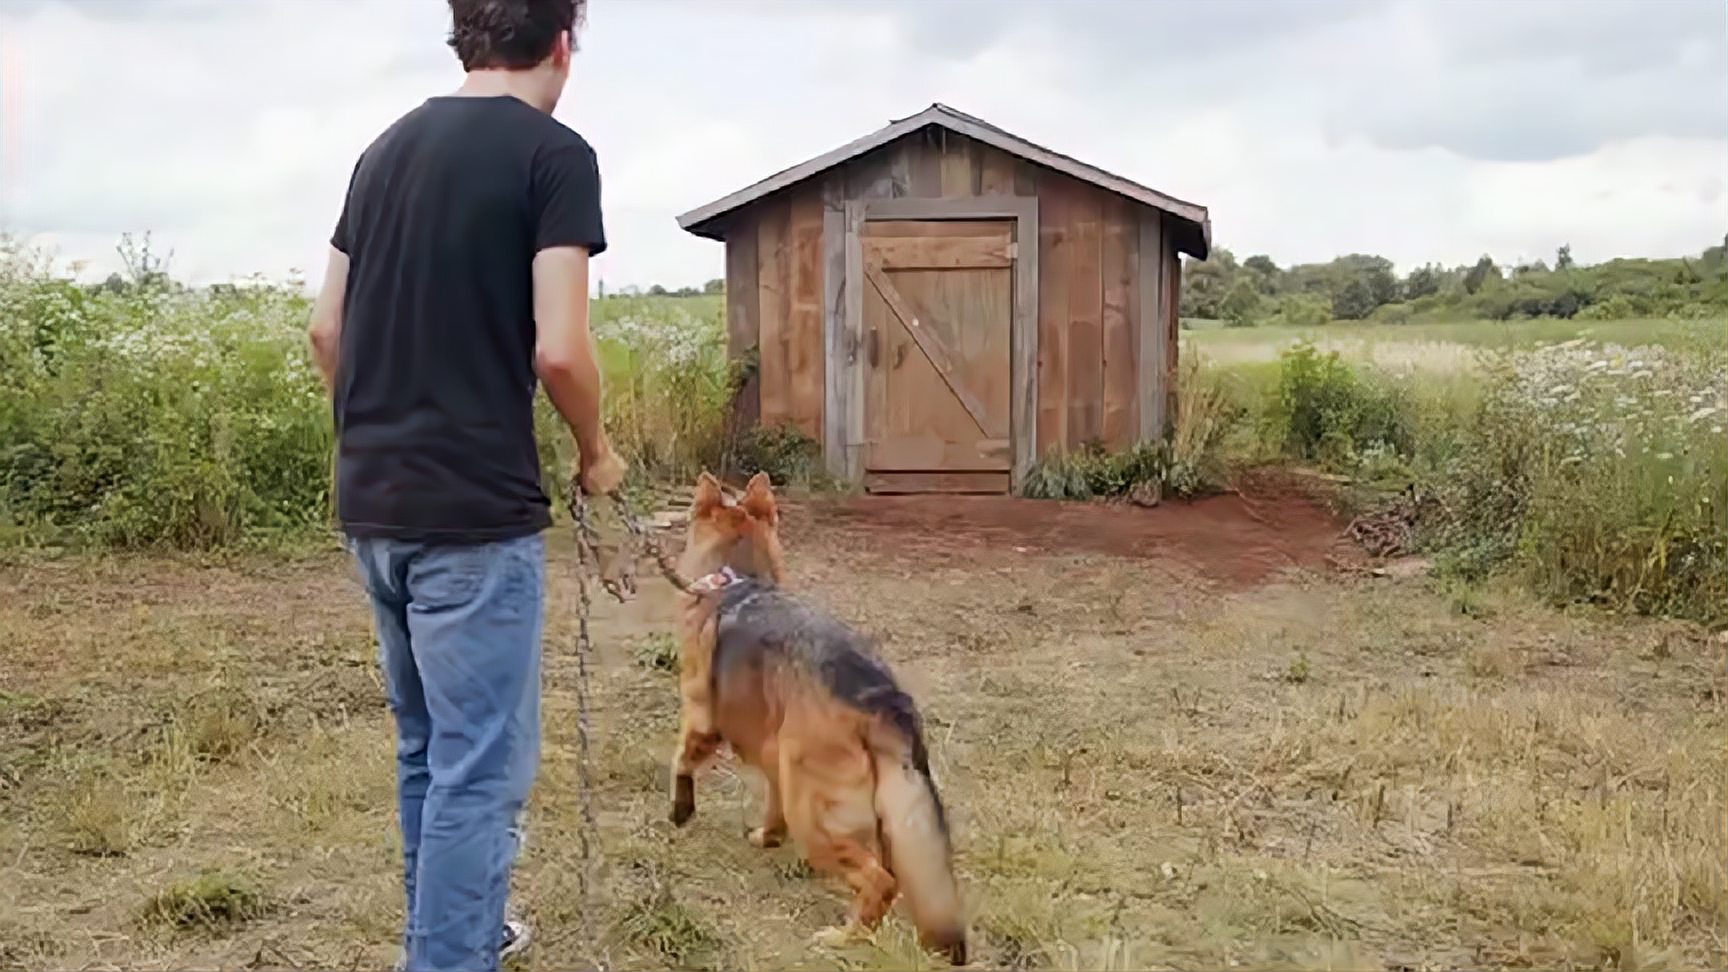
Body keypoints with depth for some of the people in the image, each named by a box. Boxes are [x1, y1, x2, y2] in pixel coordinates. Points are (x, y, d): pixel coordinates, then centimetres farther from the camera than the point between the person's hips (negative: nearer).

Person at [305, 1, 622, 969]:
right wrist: (596, 451, 0)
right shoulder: (554, 153, -9)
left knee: (428, 747, 21)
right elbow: (558, 348, -18)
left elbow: (328, 329, 14)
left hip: (372, 502, 8)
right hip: (476, 508, -8)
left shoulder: (387, 148, 12)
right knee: (482, 767, 0)